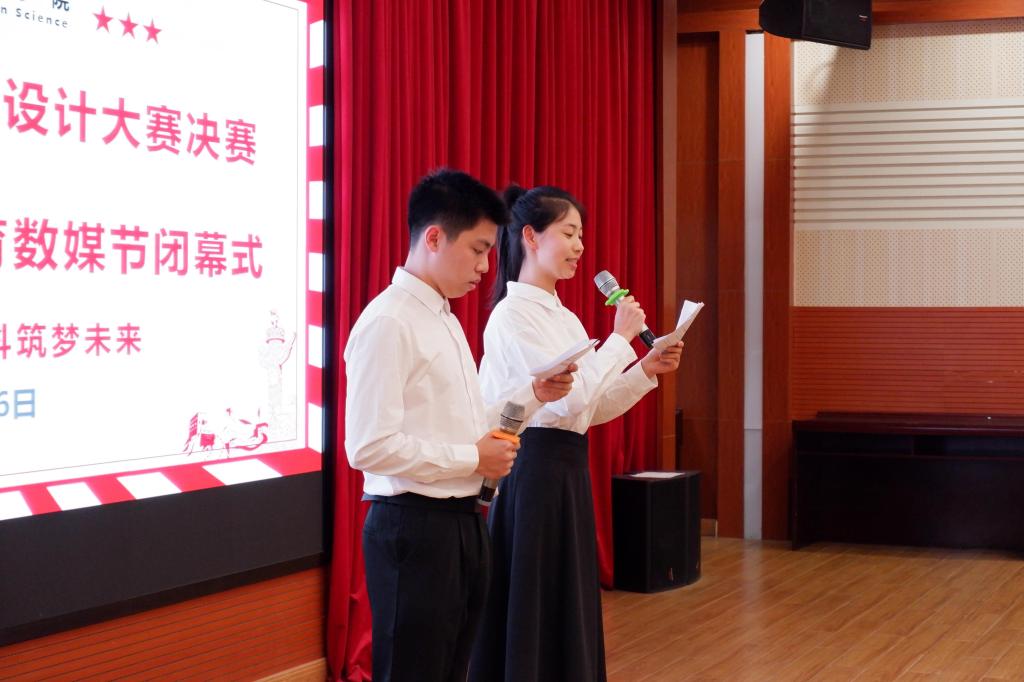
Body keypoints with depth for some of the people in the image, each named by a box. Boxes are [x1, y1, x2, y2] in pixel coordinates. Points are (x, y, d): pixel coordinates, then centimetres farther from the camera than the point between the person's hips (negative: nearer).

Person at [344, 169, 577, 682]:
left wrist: (532, 395, 7)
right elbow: (369, 447, -23)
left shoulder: (445, 320, 14)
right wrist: (474, 459, -16)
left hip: (461, 521, 9)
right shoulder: (388, 323, -16)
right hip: (413, 528, -9)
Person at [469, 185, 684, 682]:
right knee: (532, 615, -2)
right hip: (532, 471, -9)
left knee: (568, 615, 12)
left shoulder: (563, 317, 15)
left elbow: (591, 408, 16)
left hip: (567, 470, 9)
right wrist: (620, 337, -12)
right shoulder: (513, 314, -13)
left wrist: (647, 370, 4)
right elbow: (569, 399, -20)